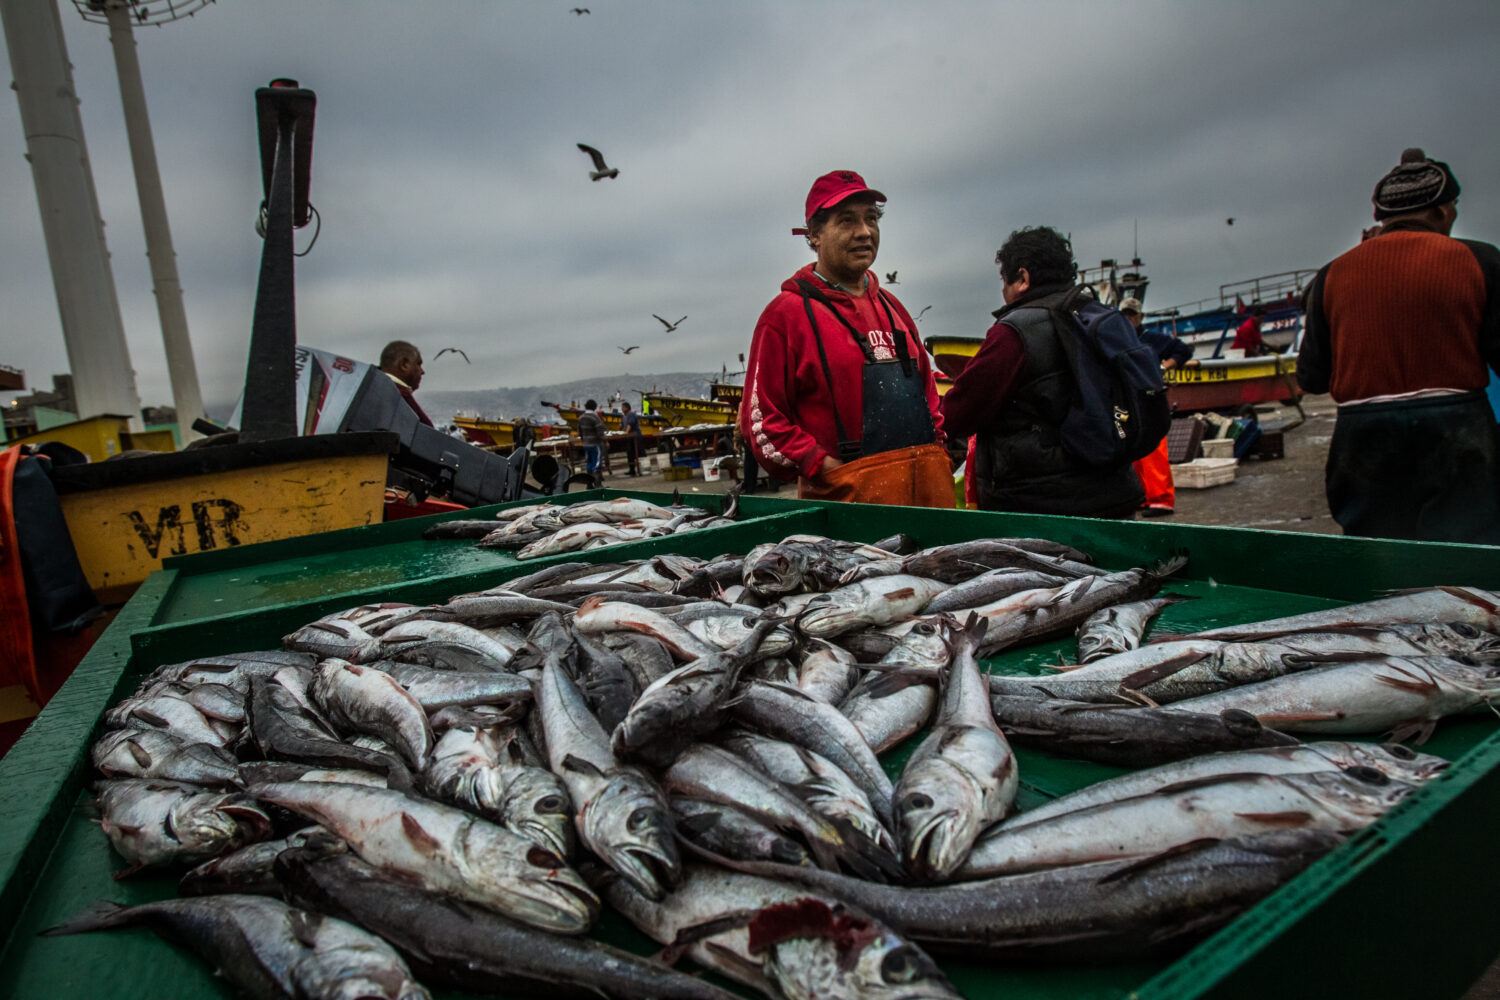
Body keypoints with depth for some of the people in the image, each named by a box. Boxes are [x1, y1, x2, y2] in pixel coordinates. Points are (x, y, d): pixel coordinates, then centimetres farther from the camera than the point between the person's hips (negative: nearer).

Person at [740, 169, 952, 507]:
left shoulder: (891, 307, 19)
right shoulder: (786, 313, -2)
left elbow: (926, 386, 27)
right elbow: (761, 419, -6)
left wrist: (936, 447, 12)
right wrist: (824, 468, -13)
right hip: (850, 492, -6)